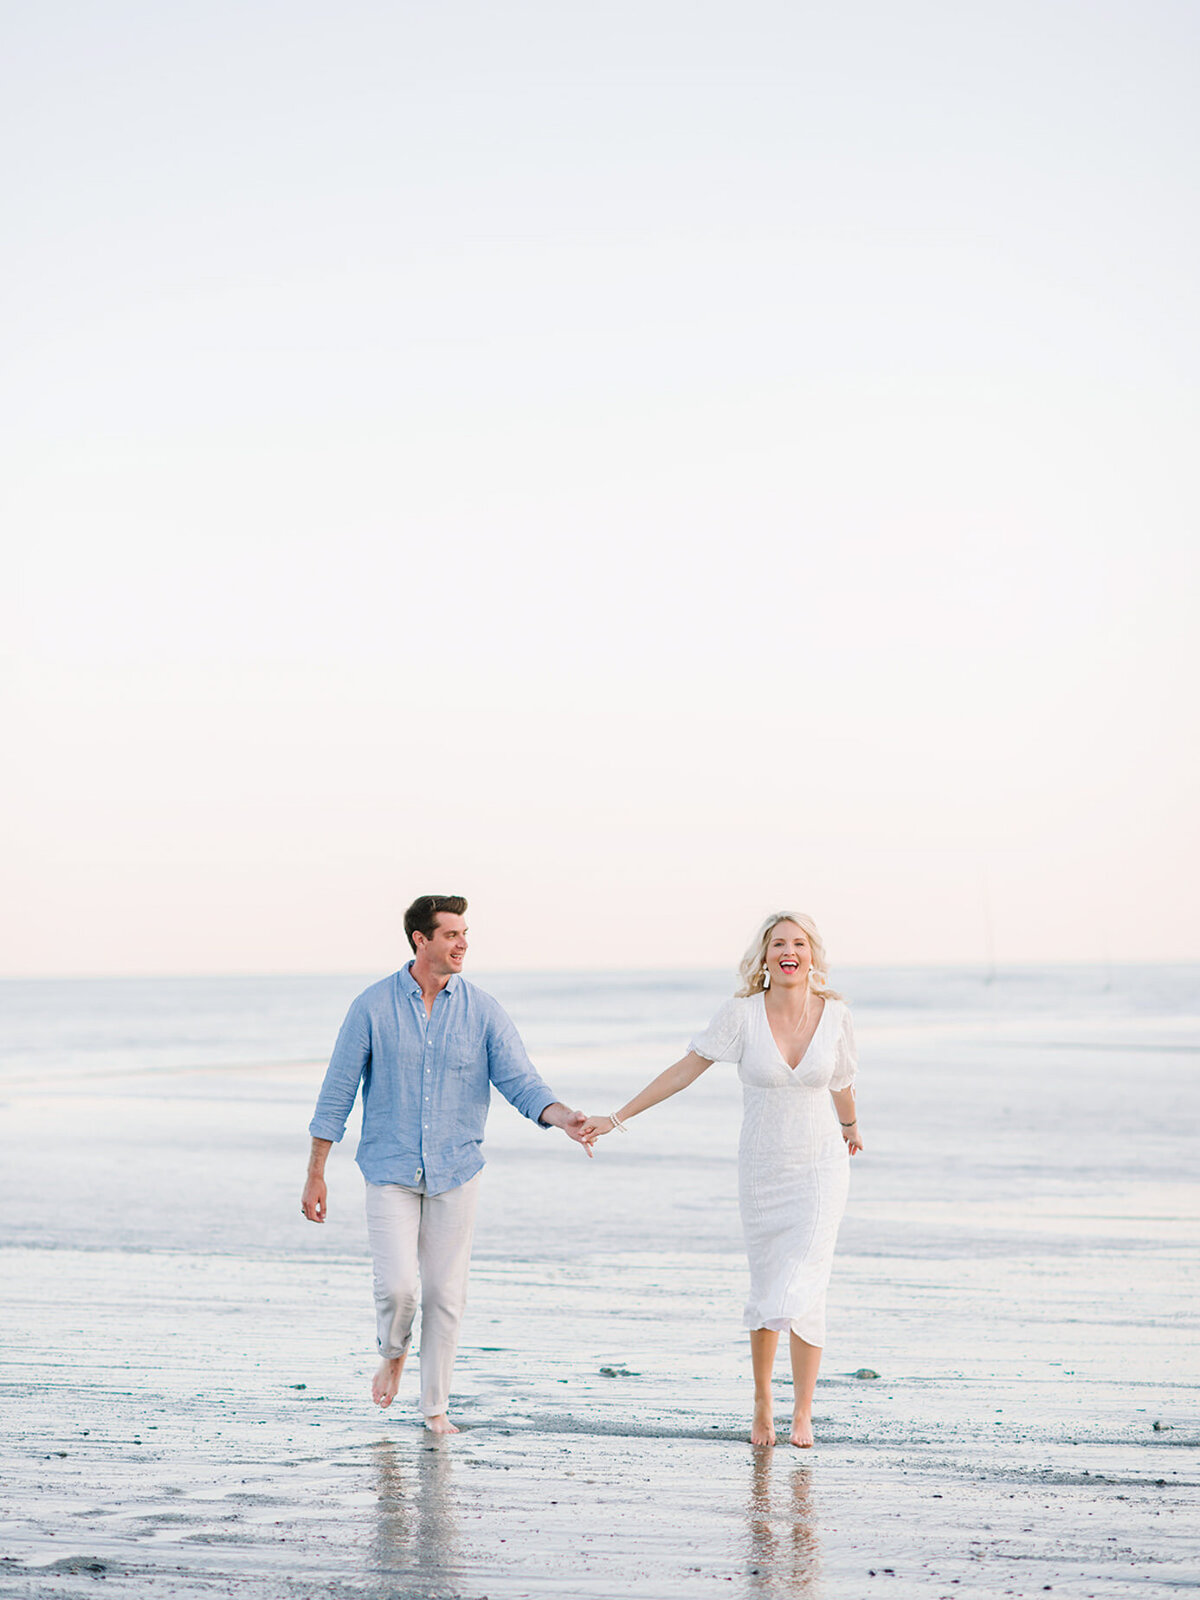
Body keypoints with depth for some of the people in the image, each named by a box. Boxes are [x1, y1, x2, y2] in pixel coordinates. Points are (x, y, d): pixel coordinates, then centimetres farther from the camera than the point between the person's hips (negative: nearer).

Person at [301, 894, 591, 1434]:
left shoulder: (482, 1011, 0)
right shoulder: (373, 1007, -4)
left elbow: (520, 1081, -6)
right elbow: (337, 1093, 0)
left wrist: (561, 1117, -27)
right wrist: (315, 1176, 0)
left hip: (455, 1171, 2)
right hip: (390, 1171, -2)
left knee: (445, 1293, 3)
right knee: (398, 1286, -13)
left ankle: (436, 1408, 17)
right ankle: (393, 1353, 20)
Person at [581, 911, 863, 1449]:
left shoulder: (834, 1013, -6)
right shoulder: (743, 1012, -12)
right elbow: (685, 1070, -9)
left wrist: (851, 1126, 32)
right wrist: (617, 1117, -12)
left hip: (820, 1168, 0)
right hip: (762, 1172, 0)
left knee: (802, 1292, -11)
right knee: (766, 1293, 8)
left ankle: (803, 1412, 2)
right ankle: (762, 1400, 29)